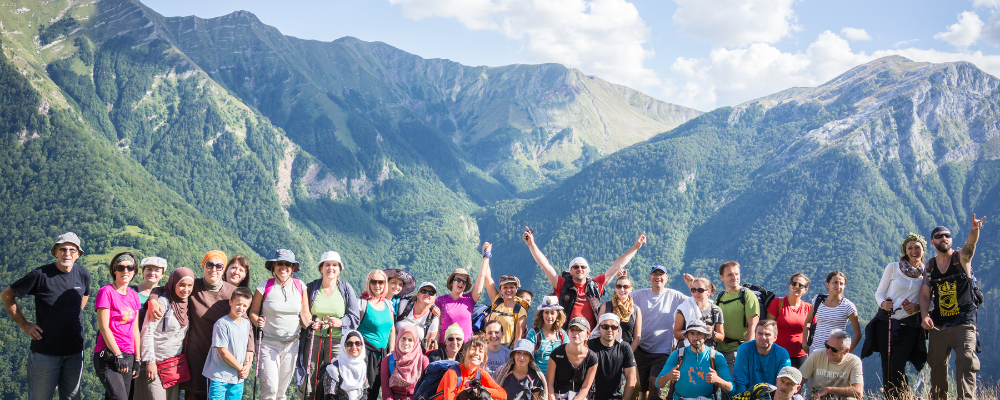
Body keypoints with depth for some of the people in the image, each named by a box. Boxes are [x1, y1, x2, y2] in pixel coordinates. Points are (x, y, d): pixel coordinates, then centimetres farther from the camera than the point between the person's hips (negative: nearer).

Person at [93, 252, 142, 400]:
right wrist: (118, 355, -11)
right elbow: (104, 327, -10)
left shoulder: (134, 295, 14)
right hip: (108, 356, -6)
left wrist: (137, 359, 11)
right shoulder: (106, 292, -5)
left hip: (128, 356, 6)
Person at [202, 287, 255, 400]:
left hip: (238, 378, 6)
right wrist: (241, 368, -8)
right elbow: (223, 352, -16)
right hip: (220, 377, -6)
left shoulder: (246, 324, 9)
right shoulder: (222, 324, -14)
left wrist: (247, 366, 0)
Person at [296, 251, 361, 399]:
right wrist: (309, 322, -4)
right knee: (307, 384, -2)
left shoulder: (346, 289, 7)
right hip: (312, 340, 0)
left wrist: (340, 323, -13)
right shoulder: (311, 288, 7)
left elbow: (354, 318, 5)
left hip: (337, 341, 0)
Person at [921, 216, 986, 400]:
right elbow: (925, 293, 4)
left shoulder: (961, 257, -3)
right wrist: (925, 316, -14)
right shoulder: (929, 265, 8)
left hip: (964, 324, -4)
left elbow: (970, 245, -26)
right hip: (938, 326, 4)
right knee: (937, 367, 10)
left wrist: (974, 230, -49)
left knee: (966, 364, -16)